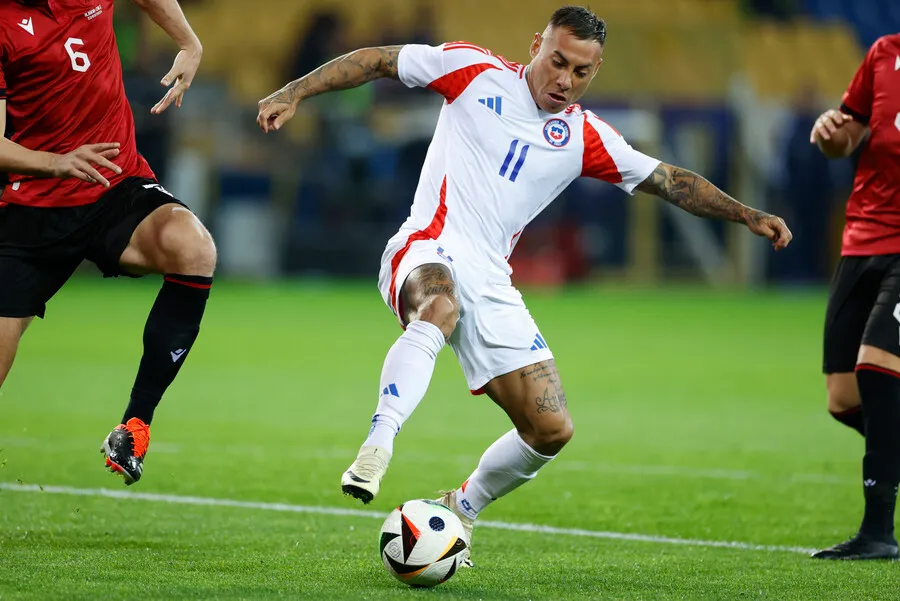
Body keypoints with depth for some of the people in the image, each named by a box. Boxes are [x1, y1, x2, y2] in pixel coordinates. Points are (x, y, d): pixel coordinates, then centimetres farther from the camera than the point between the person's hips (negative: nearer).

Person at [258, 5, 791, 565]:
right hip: (429, 250, -5)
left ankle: (462, 508, 23)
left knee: (551, 430, -2)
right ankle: (377, 447, -51)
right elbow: (378, 60, 5)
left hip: (491, 285, 5)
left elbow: (670, 180, 16)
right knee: (439, 307, -43)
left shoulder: (583, 136, 11)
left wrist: (750, 216, 8)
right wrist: (292, 93, -4)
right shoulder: (476, 71, 2)